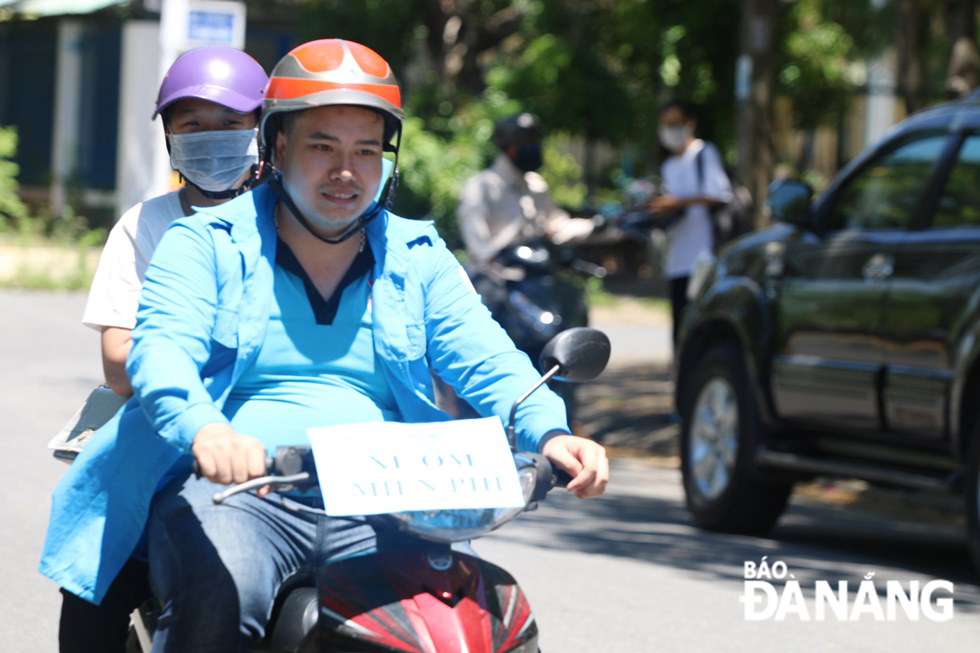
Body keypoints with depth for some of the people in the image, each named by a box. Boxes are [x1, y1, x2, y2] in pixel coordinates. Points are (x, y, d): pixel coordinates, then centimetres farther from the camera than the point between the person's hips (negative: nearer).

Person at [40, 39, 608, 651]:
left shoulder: (419, 257, 18)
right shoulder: (204, 244, 8)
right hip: (233, 490, -3)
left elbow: (489, 364, 8)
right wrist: (204, 431, -32)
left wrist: (550, 434, -15)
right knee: (221, 594, -35)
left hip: (380, 504, 3)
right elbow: (162, 349, -8)